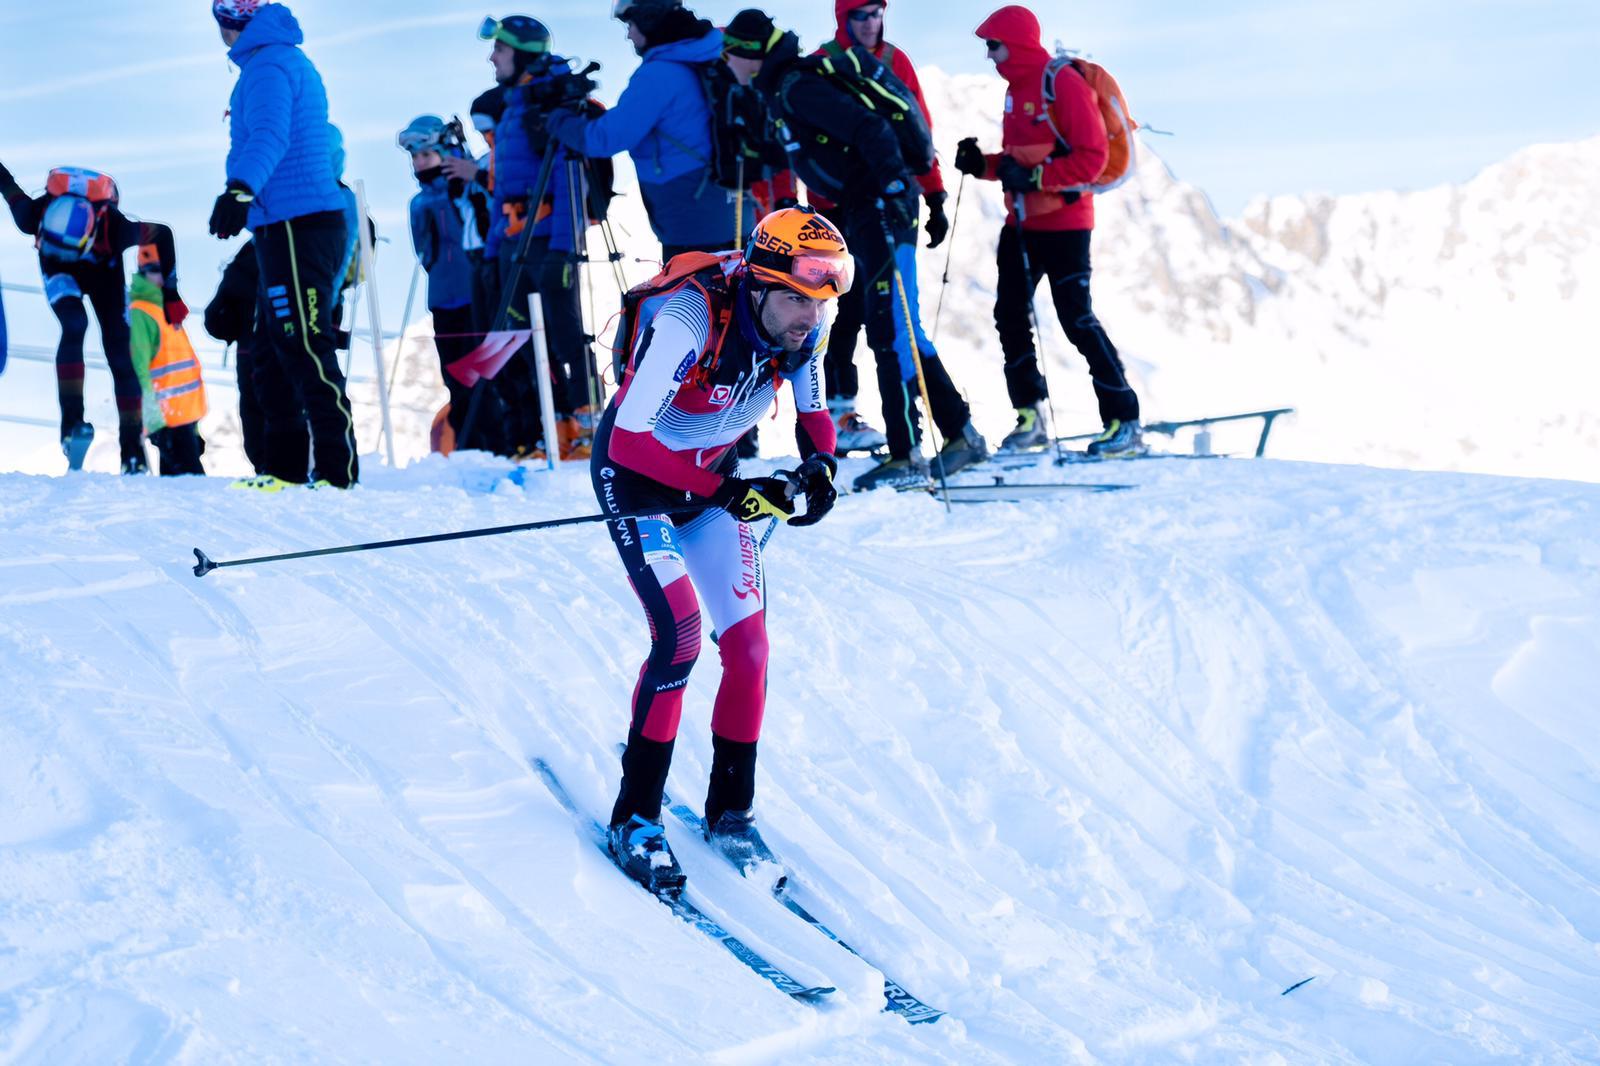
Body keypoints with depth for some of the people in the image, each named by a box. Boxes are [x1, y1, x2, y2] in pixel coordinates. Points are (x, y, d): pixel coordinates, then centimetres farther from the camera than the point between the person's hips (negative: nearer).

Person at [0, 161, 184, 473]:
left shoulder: (115, 228, -41)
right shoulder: (35, 215, -39)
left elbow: (163, 234, -22)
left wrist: (170, 294, -15)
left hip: (103, 269, 0)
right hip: (60, 271, 0)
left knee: (120, 356, -6)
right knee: (74, 326, -29)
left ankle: (132, 447, 2)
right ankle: (71, 418, -26)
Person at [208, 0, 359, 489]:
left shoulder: (268, 65, -9)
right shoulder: (293, 60, 23)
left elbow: (270, 134, -27)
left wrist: (240, 189, -42)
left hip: (295, 224, -10)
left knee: (307, 348, -12)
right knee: (274, 351, 13)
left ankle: (337, 469, -15)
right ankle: (284, 468, 17)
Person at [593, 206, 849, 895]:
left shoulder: (802, 330, -15)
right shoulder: (692, 319, -34)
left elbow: (813, 414, 2)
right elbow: (629, 433, -36)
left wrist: (819, 465, -20)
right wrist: (725, 492, -41)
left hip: (714, 478, 6)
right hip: (635, 476, -6)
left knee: (749, 644, -4)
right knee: (679, 631, -21)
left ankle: (730, 811, 14)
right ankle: (636, 818, -8)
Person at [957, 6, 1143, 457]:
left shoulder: (1062, 83, -14)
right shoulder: (1016, 88, 13)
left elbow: (1091, 157, -18)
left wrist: (1034, 176, -25)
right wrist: (985, 165, 2)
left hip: (1063, 223, -9)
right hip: (1021, 222, 9)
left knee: (1077, 319, -10)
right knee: (1011, 315, 6)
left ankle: (1124, 422, -4)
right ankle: (1030, 418, 15)